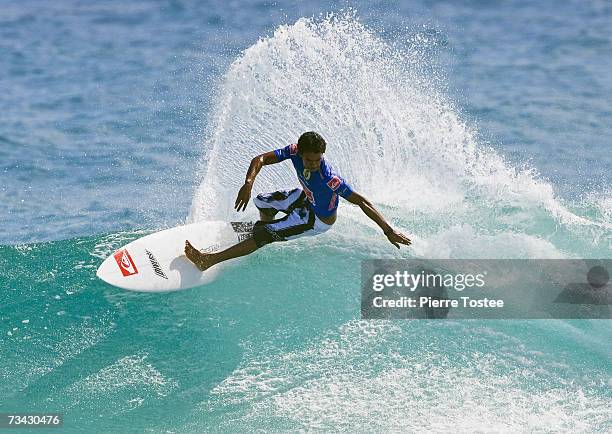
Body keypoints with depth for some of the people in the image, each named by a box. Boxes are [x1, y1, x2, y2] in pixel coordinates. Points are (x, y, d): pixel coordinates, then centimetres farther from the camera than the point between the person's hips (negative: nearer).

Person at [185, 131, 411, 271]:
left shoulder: (330, 180, -40)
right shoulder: (295, 151, -25)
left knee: (262, 235, -14)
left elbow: (361, 202, -35)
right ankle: (272, 234, 55)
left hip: (317, 220, -7)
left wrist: (388, 230, -36)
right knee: (262, 203, 23)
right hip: (305, 198, 7)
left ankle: (208, 260, -13)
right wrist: (248, 183, -40)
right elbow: (261, 159, -20)